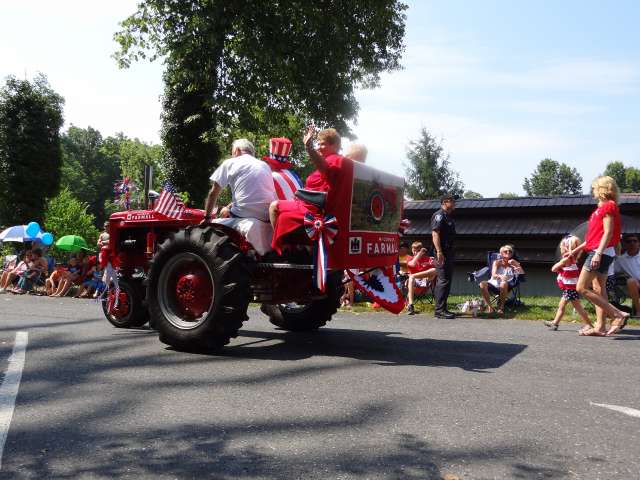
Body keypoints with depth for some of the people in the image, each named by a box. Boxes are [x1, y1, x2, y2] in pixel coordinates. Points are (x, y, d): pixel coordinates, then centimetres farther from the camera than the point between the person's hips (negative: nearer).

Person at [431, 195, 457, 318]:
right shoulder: (439, 215, -10)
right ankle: (440, 310, -9)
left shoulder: (447, 217, 21)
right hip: (442, 254, -10)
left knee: (447, 281, 12)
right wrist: (439, 252, -26)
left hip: (449, 253, 10)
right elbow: (435, 233, -19)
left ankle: (442, 308, 17)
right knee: (443, 281, -11)